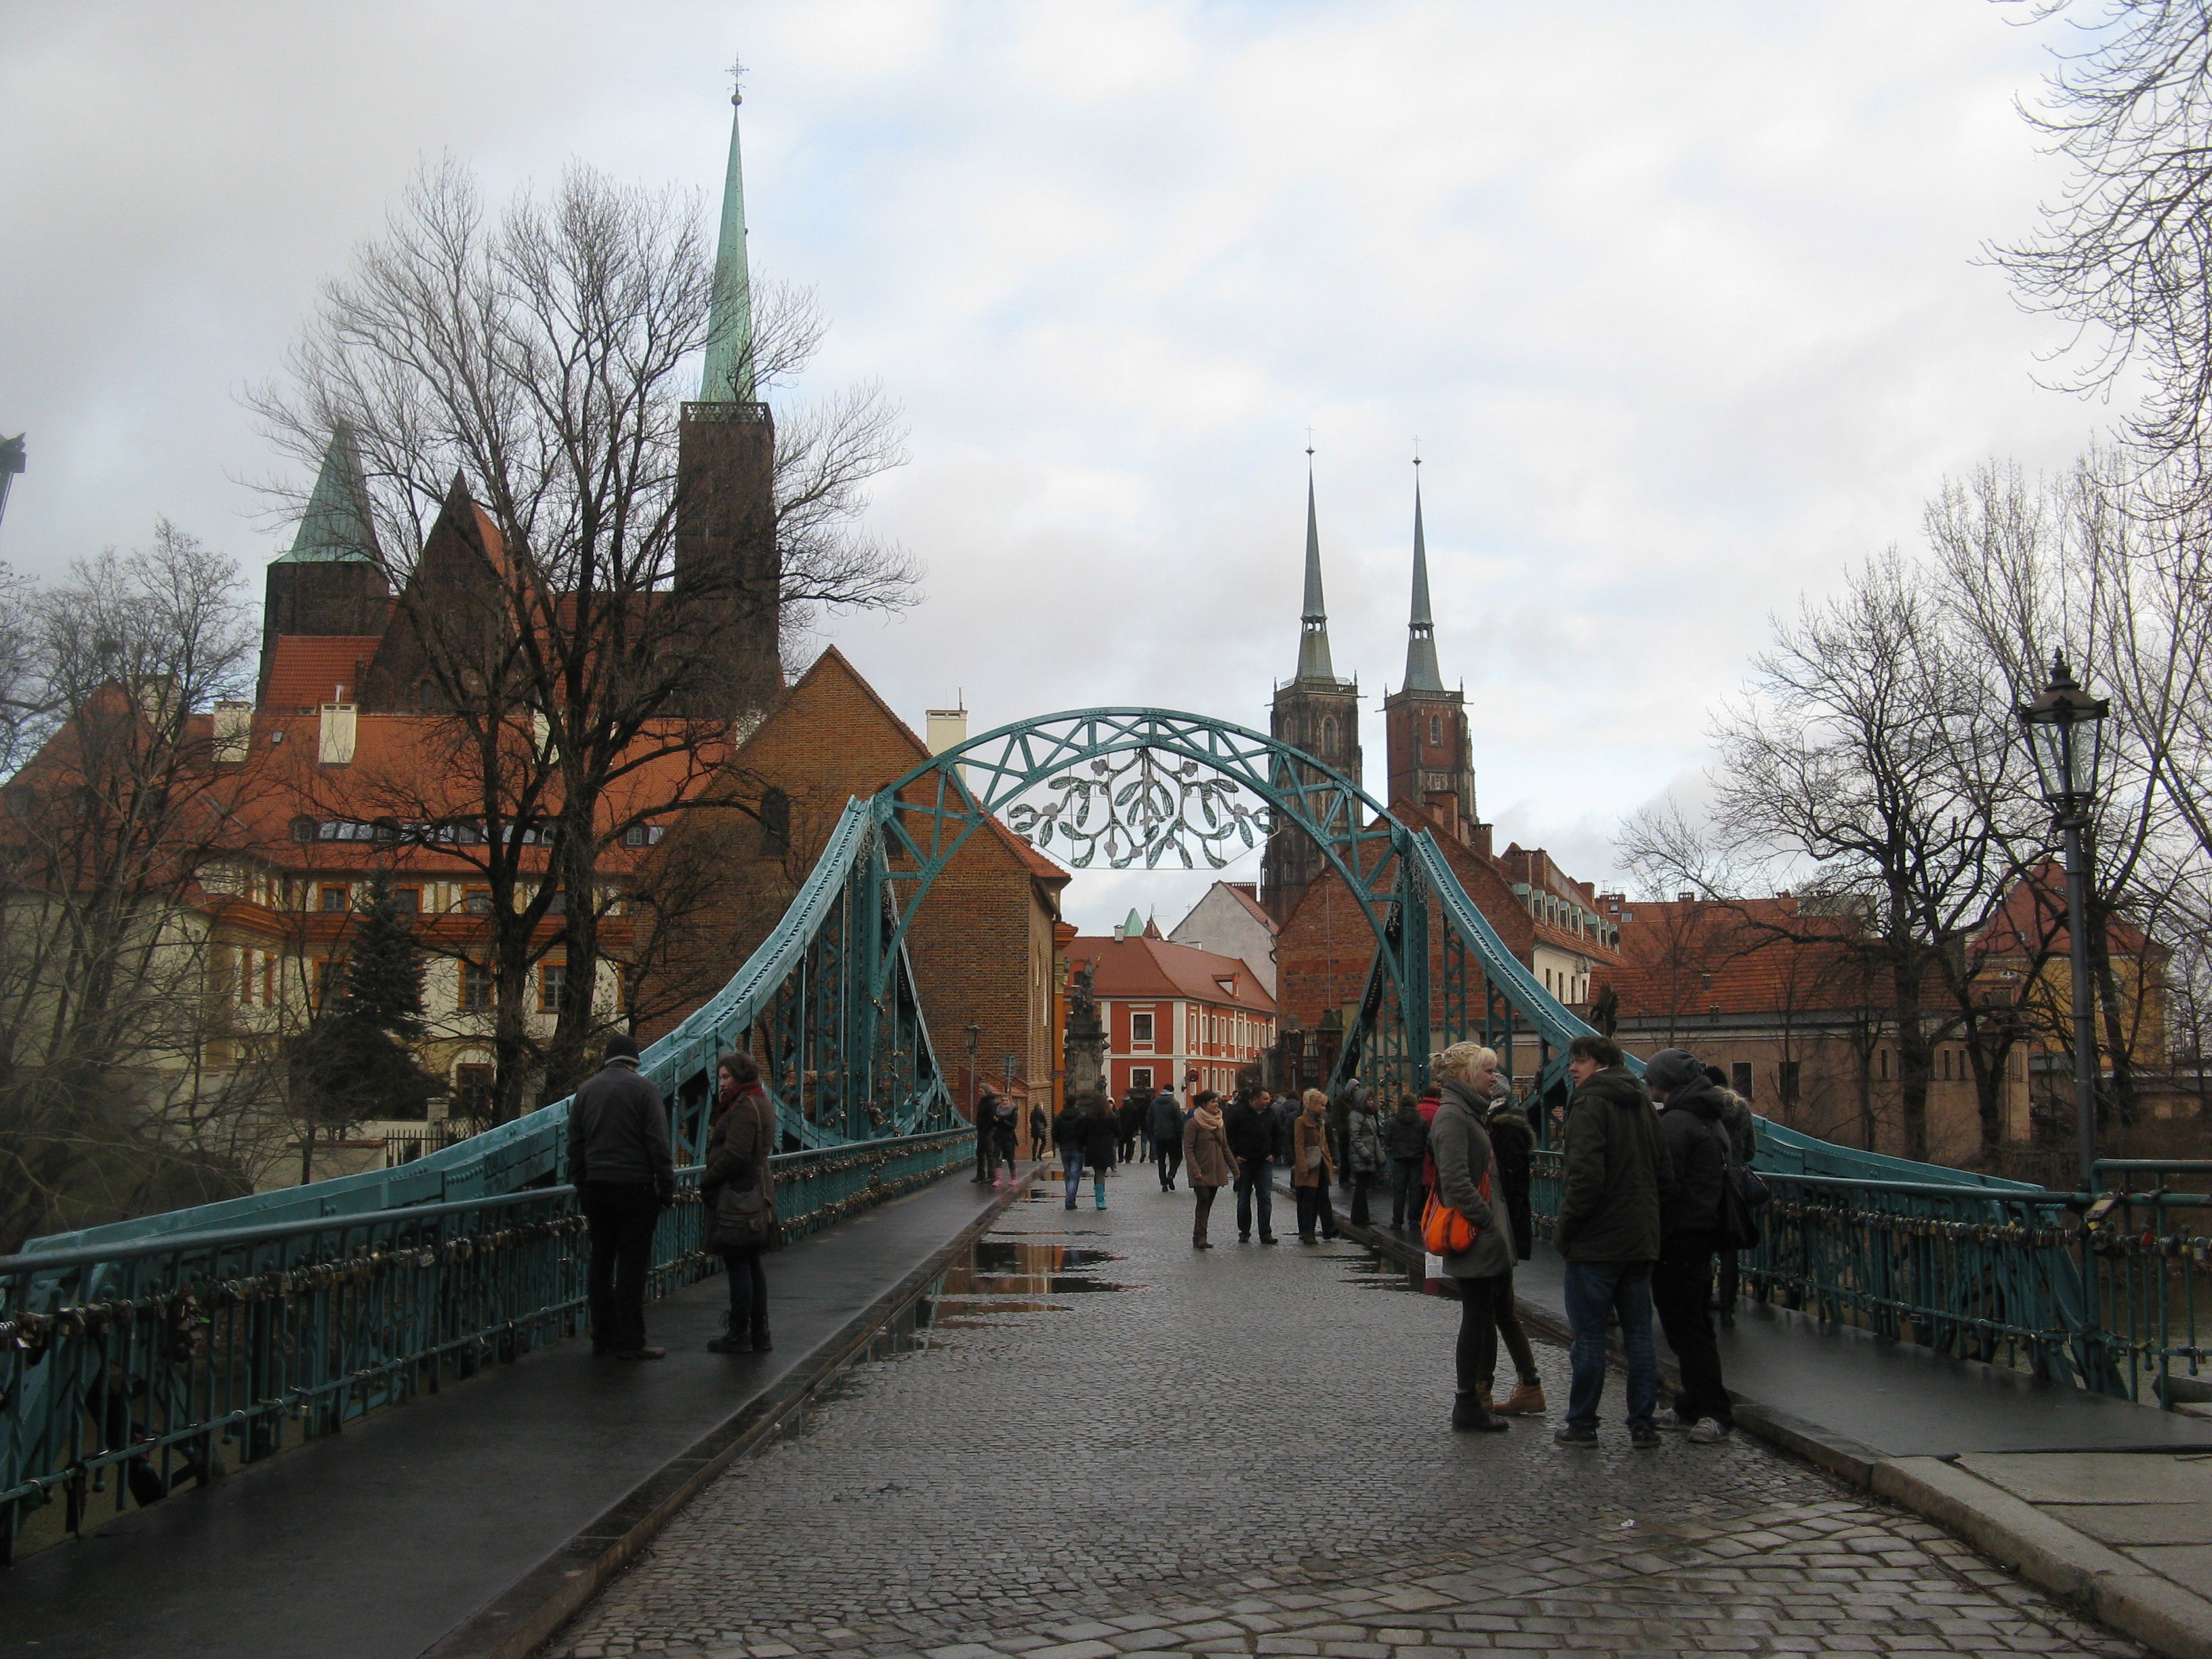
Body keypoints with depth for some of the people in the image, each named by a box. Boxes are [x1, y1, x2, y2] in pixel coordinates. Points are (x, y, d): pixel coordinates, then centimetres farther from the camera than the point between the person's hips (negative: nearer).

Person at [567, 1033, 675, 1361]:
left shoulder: (586, 1090, 10)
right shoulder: (644, 1088, -5)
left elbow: (575, 1146, 12)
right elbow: (658, 1144, -9)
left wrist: (581, 1188, 18)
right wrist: (667, 1189, -4)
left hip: (595, 1186, 5)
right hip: (634, 1185, -5)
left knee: (601, 1261, 12)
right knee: (632, 1263, -2)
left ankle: (602, 1337, 16)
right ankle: (629, 1342, -2)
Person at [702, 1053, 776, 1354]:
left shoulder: (745, 1108, -16)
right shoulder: (760, 1103, 17)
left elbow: (734, 1156, -21)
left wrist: (707, 1182, -11)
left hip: (738, 1197, -10)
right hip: (757, 1196, 10)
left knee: (738, 1265, -4)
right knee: (751, 1265, 13)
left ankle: (739, 1335, 1)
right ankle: (759, 1334, 18)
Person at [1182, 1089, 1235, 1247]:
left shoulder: (1220, 1124, 13)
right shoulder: (1193, 1124, -8)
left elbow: (1225, 1148, 17)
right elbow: (1188, 1149, -12)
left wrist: (1235, 1169, 13)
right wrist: (1196, 1170, -21)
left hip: (1216, 1172, 6)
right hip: (1202, 1173, -6)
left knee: (1207, 1204, 7)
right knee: (1203, 1201, -14)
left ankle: (1199, 1239, 11)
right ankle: (1199, 1237, -13)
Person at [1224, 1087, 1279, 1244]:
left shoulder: (1270, 1115, 6)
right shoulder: (1238, 1113, -9)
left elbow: (1277, 1136, 21)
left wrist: (1273, 1154, 10)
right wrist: (1233, 1156, -7)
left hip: (1264, 1163, 3)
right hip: (1244, 1163, -3)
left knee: (1265, 1198, -2)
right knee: (1244, 1200, 6)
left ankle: (1266, 1234, 1)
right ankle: (1244, 1233, 15)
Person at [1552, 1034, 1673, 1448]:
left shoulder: (1590, 1104, -13)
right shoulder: (1642, 1104, 12)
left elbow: (1586, 1176, -21)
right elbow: (1665, 1174, 15)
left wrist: (1564, 1227, -12)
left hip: (1596, 1242, -7)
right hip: (1640, 1241, 7)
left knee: (1589, 1335, 1)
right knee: (1639, 1334, 10)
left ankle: (1582, 1424, 8)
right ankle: (1642, 1425, 13)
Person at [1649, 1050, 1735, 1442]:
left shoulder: (1674, 1123, -16)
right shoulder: (1709, 1119, 15)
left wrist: (1652, 1237, -15)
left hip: (1679, 1237, -10)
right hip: (1705, 1232, 10)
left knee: (1685, 1326, -6)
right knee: (1696, 1325, 15)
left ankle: (1714, 1411, -7)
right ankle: (1695, 1407, 22)